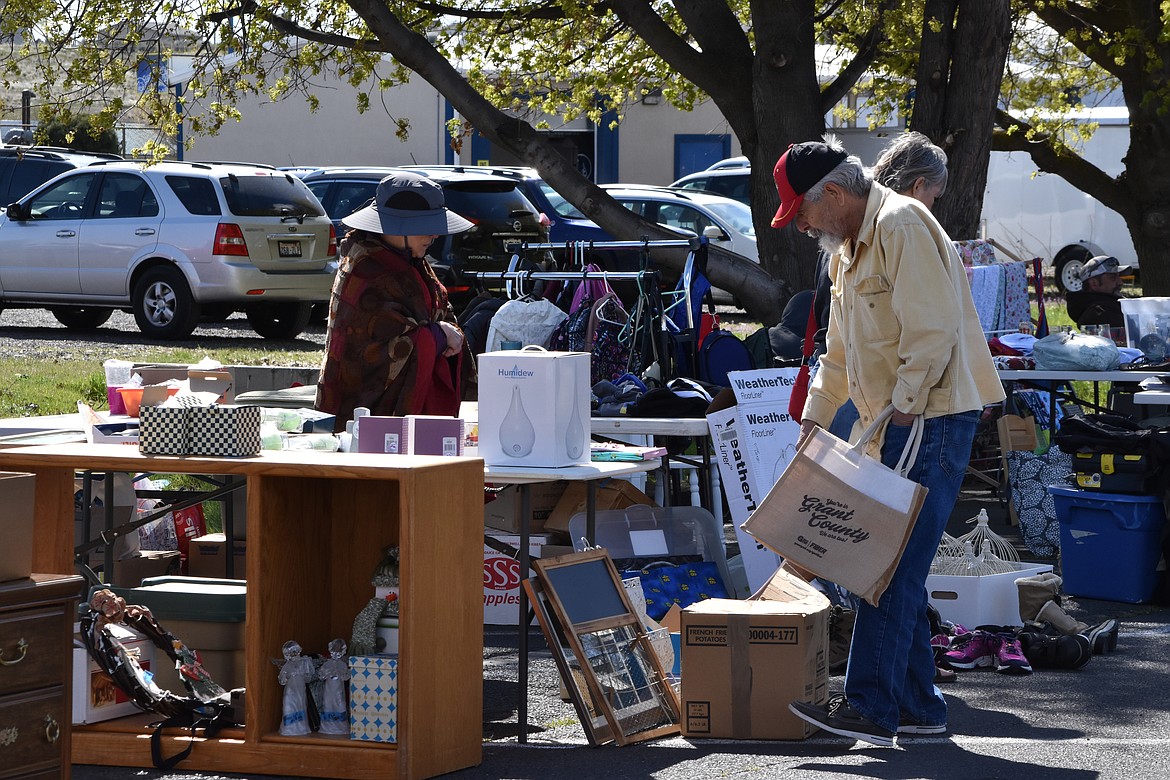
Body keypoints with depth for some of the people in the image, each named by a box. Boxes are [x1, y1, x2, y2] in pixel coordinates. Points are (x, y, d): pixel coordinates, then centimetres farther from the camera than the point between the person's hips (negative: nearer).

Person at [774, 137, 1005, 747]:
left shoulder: (902, 227, -15)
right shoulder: (847, 248, 18)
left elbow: (932, 334, -22)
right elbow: (840, 352, 27)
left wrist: (900, 413, -21)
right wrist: (813, 421, 21)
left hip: (931, 420, -10)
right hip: (896, 424, 10)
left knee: (892, 569, -12)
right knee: (894, 570, 10)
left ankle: (870, 707, -14)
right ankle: (918, 706, 15)